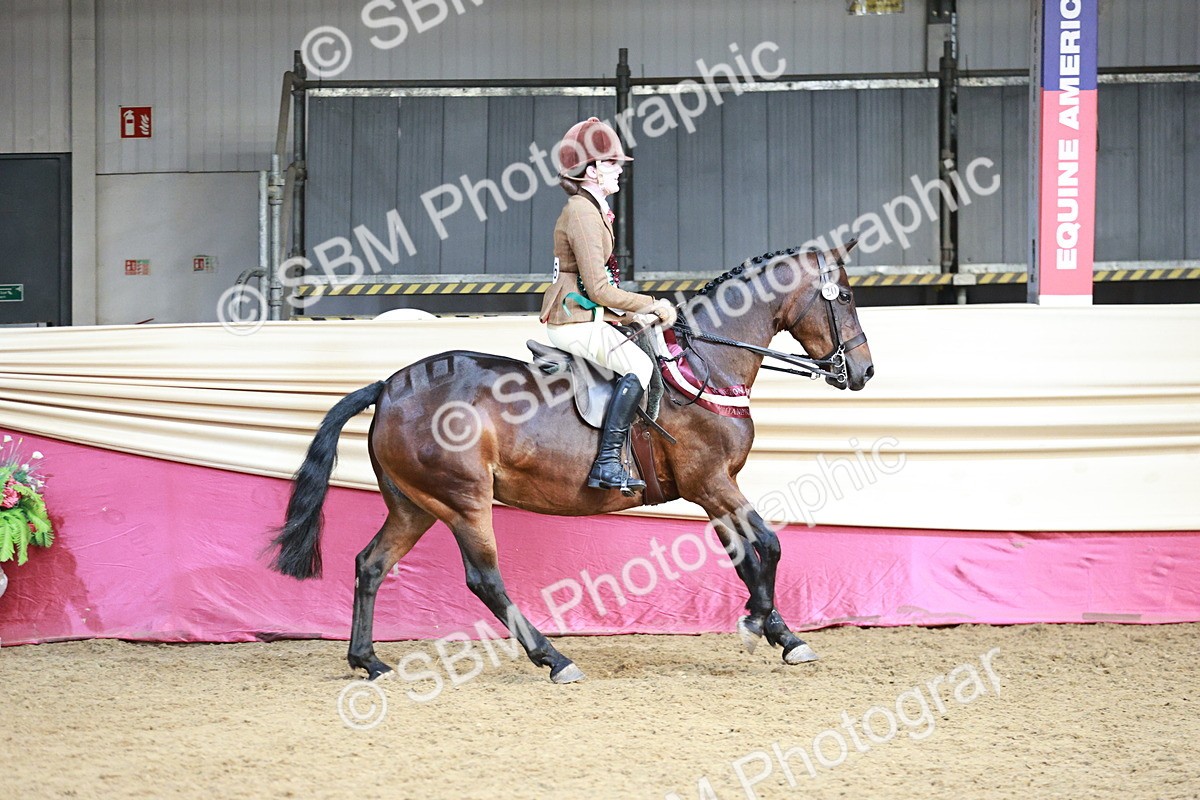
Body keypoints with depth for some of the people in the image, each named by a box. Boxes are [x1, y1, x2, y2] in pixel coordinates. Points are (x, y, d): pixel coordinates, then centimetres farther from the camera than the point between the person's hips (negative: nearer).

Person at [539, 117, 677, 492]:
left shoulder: (589, 210, 16)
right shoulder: (583, 215, -17)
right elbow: (599, 289, -21)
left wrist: (633, 316, 11)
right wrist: (652, 305, -13)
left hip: (583, 317, 11)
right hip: (575, 322, -11)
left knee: (648, 349, 21)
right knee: (638, 364, -22)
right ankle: (607, 464, -27)